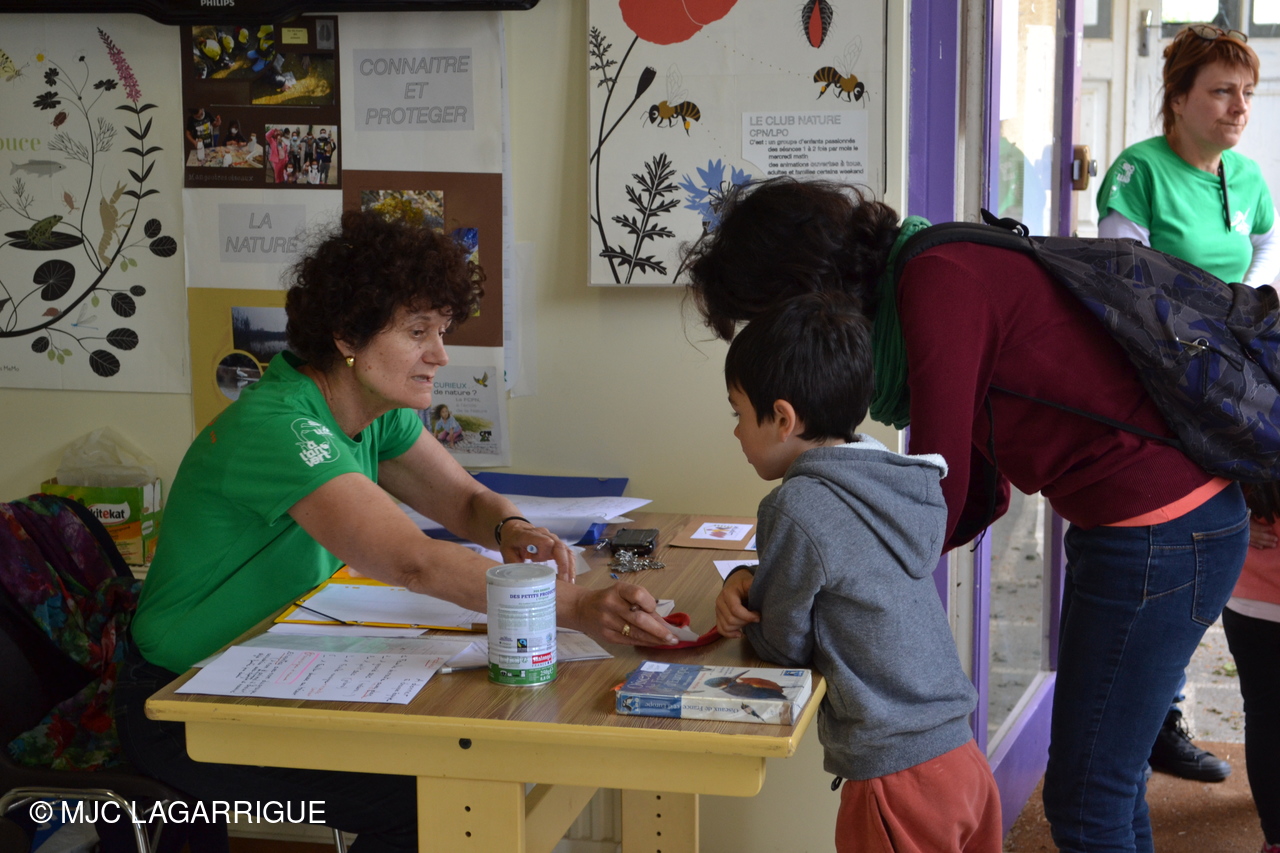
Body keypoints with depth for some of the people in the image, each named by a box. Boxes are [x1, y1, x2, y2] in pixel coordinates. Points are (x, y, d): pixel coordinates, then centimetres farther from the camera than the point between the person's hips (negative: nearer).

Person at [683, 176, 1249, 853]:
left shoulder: (939, 285, -19)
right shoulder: (935, 279, 11)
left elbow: (943, 496, -17)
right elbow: (978, 495, 12)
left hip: (1164, 534, -10)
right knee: (1107, 785, 21)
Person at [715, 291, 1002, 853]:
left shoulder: (798, 507, -18)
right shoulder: (891, 481, 6)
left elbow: (784, 647, -8)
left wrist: (742, 613, 12)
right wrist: (749, 581, 3)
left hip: (897, 781, -8)